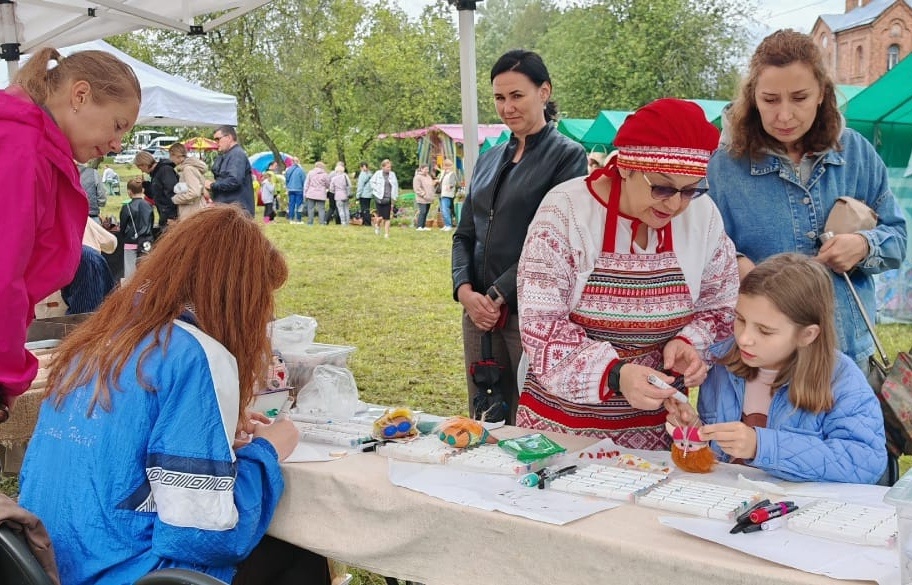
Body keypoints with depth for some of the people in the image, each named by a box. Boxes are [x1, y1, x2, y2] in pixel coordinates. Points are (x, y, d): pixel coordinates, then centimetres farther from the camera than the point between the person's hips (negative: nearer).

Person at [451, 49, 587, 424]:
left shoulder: (567, 156, -3)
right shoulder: (489, 160, 15)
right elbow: (465, 234, 14)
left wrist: (499, 294, -14)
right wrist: (465, 290, -4)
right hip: (479, 310, 6)